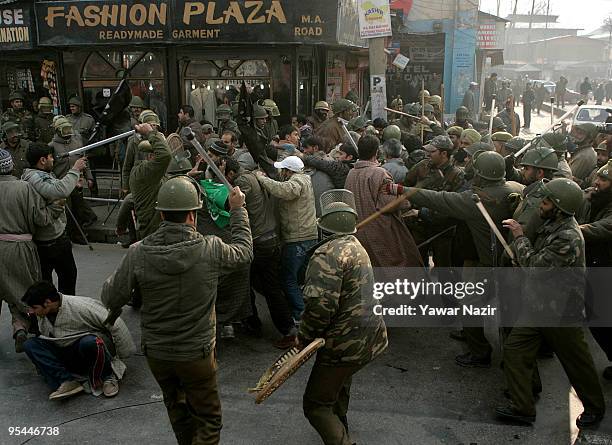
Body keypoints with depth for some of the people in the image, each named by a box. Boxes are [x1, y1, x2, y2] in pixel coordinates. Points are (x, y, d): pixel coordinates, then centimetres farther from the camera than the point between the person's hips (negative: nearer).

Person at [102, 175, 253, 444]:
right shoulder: (211, 250, -21)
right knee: (208, 421, 16)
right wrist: (238, 210, 11)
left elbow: (111, 298, -8)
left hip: (156, 353, 3)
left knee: (176, 408, 29)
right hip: (197, 355, -3)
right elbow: (245, 251, 0)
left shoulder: (138, 254, -18)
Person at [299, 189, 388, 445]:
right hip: (370, 337, 10)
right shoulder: (355, 246, 9)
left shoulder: (327, 254, -22)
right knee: (340, 382, 34)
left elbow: (320, 305, -30)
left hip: (346, 344, -10)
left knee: (316, 405, 3)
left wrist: (304, 338, -13)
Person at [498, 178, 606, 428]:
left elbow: (534, 265, -26)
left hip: (560, 312, -9)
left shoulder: (568, 238, -28)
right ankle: (523, 409, 17)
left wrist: (519, 237, -15)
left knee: (576, 363, 11)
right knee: (515, 349, 5)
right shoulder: (552, 226, 3)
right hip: (538, 306, 9)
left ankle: (595, 408, 35)